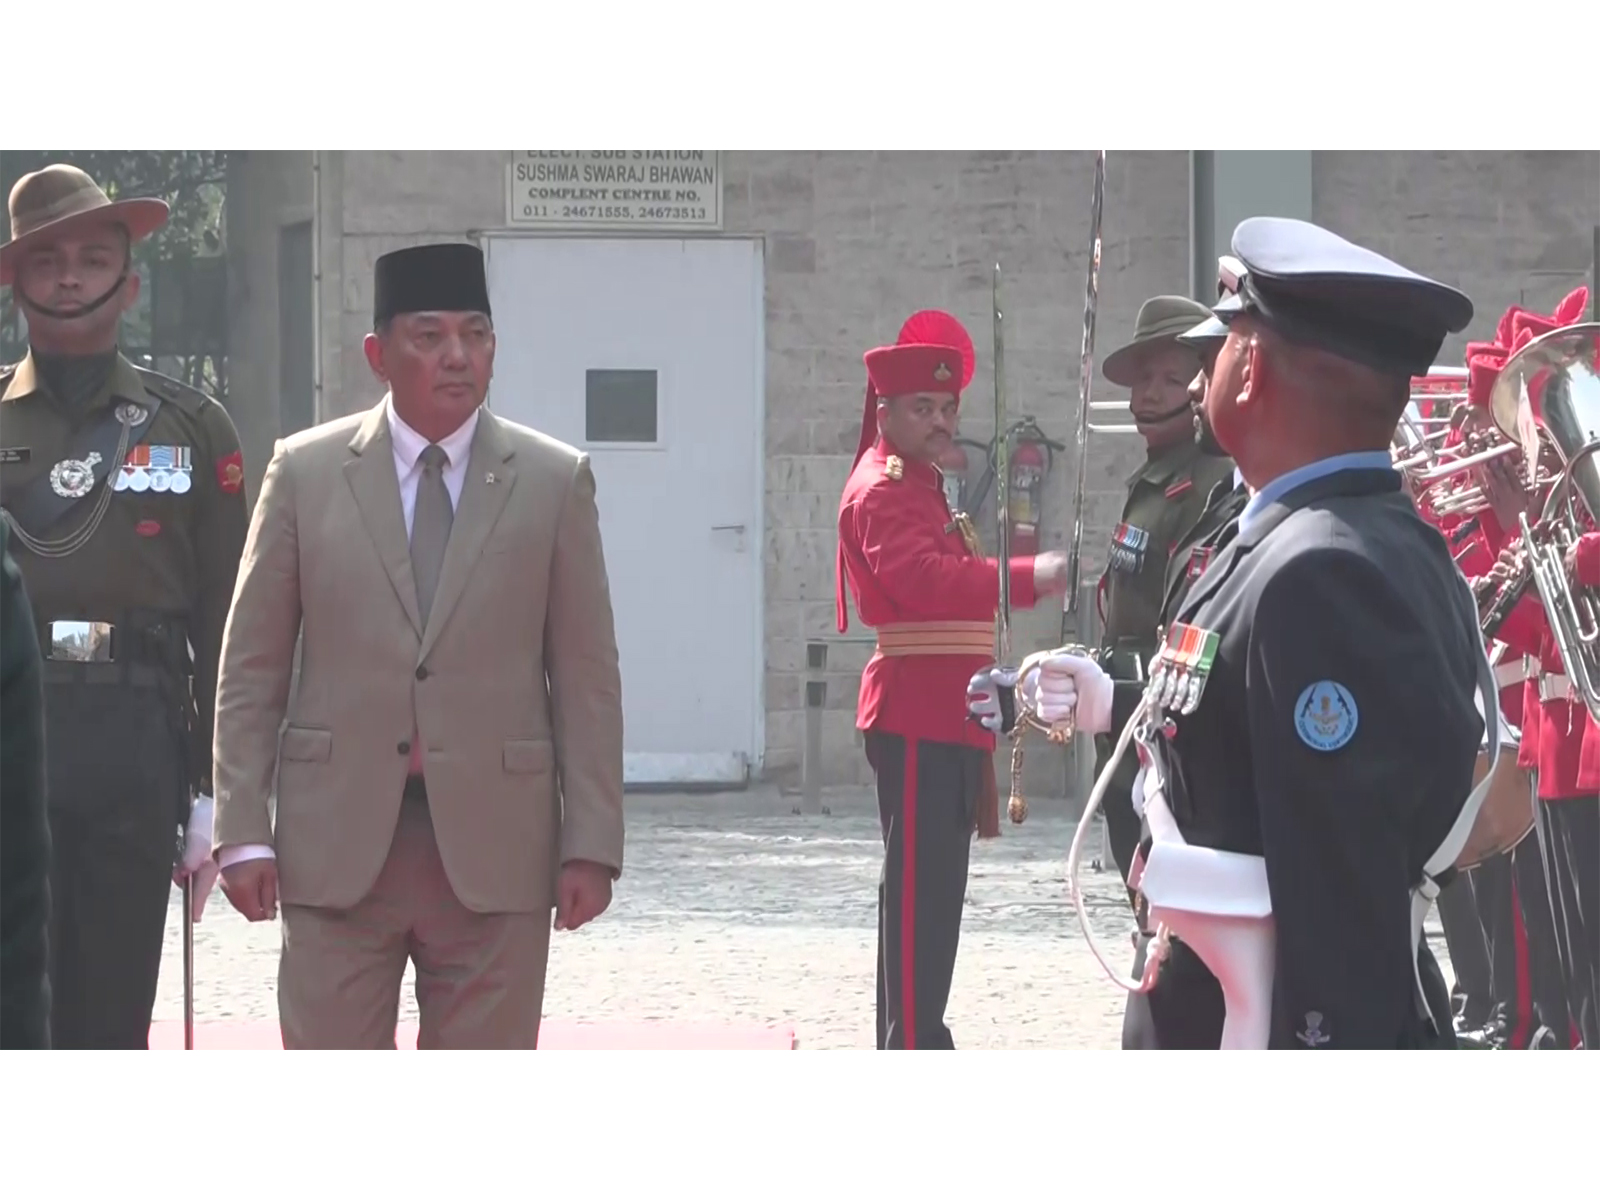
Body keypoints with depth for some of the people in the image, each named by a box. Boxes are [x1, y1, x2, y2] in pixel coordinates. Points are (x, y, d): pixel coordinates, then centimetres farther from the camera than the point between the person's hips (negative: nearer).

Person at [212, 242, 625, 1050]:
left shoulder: (555, 482, 6)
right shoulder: (305, 473, 5)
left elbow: (587, 680, 5)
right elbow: (250, 671, 6)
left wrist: (591, 845, -1)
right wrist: (243, 830, -1)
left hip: (494, 854, 0)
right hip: (338, 847, 0)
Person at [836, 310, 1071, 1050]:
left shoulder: (921, 487, 22)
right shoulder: (882, 490, -11)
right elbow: (921, 579, -28)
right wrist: (1029, 578, -34)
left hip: (944, 718, 11)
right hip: (916, 719, -11)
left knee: (931, 891, 13)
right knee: (919, 892, -11)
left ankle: (916, 1047, 18)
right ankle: (913, 1056, -12)